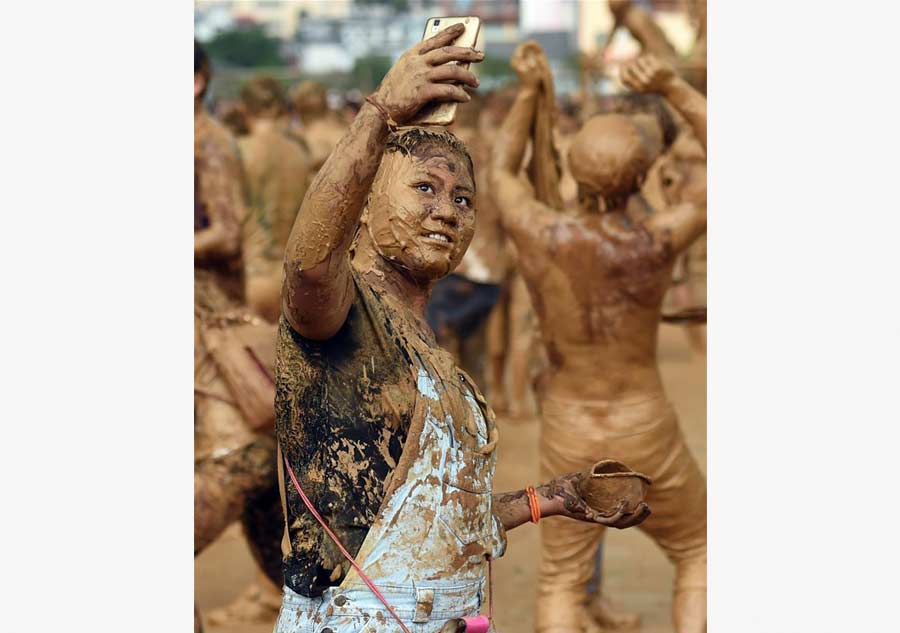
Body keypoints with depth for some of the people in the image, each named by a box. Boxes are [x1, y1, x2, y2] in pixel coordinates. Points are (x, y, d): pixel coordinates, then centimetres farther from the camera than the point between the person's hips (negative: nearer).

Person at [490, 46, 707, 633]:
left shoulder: (541, 233, -20)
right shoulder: (660, 238, -23)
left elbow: (501, 171, 6)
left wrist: (529, 92, 10)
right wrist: (673, 88, -15)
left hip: (568, 433, 1)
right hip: (646, 431, -1)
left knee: (563, 584, 17)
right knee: (701, 553, 22)